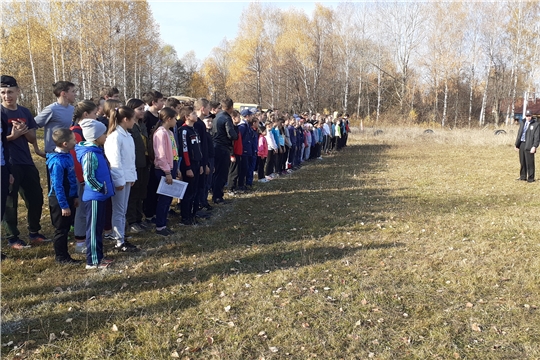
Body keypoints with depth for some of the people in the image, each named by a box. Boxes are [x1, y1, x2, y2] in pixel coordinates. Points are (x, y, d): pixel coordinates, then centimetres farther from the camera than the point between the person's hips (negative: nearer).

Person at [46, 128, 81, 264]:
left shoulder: (67, 156, 4)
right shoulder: (58, 161, -23)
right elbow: (57, 186, -22)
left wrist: (75, 197, 17)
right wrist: (64, 206, -19)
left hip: (68, 198, 9)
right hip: (60, 201, -9)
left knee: (66, 228, 17)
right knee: (61, 230, 4)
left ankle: (64, 254, 28)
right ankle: (61, 257, 17)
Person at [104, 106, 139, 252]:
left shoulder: (127, 135, 11)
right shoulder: (115, 136, -16)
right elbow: (114, 160, -18)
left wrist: (132, 176, 12)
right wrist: (119, 180, -17)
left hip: (126, 177, 9)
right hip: (119, 179, -9)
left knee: (123, 211, 14)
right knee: (119, 211, 0)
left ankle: (121, 238, 23)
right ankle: (120, 243, 7)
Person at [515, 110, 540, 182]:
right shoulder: (522, 123, 14)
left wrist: (534, 146, -16)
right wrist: (517, 144, 14)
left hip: (529, 146, -5)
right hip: (522, 144, 6)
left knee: (529, 163, -3)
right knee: (522, 162, 11)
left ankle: (531, 178, 5)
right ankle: (523, 176, 21)